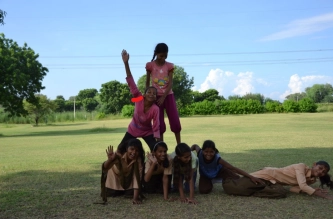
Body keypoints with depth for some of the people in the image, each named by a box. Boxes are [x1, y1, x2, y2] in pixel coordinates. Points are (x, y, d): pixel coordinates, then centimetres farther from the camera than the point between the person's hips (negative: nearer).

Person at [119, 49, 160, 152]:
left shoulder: (155, 109, -26)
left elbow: (156, 127, -22)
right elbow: (131, 82, -26)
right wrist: (126, 63, -32)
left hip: (147, 132, -2)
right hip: (133, 130, 2)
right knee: (120, 149, 4)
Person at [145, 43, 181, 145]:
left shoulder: (169, 66, 0)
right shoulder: (150, 65, -2)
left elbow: (170, 83, -6)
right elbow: (147, 82, 7)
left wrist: (163, 97, -16)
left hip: (168, 96, 1)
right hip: (156, 97, -1)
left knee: (175, 122, -3)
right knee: (159, 124, -2)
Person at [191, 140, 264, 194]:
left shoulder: (217, 158, -38)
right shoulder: (200, 153, -34)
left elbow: (234, 169, -40)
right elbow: (195, 146, -8)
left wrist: (251, 177, -46)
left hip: (218, 171, -1)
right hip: (205, 174, 1)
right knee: (204, 190, -27)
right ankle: (210, 182, 11)